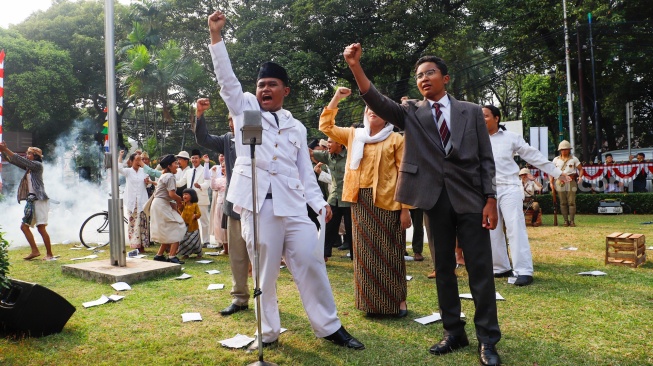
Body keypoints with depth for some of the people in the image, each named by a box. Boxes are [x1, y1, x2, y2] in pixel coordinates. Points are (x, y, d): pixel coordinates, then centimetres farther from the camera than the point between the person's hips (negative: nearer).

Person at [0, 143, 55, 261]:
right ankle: (35, 251, 13)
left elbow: (20, 160, -14)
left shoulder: (38, 165, -5)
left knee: (41, 228, -11)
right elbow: (12, 161, 13)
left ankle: (50, 254, -7)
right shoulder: (28, 167, 18)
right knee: (24, 226, 7)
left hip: (40, 200, -9)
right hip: (31, 201, 9)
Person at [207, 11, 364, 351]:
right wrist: (216, 35, -6)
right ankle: (268, 332, 19)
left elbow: (305, 171, 16)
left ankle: (329, 327, 14)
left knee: (311, 263, 1)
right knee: (264, 270, 4)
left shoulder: (296, 127, 18)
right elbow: (227, 79, 1)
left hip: (293, 205, 2)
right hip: (257, 204, -2)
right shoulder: (245, 109, 12)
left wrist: (320, 203, 5)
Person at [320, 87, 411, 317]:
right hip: (361, 201, 4)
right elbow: (326, 126, 12)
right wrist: (336, 98, 4)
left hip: (387, 202, -3)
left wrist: (406, 209, -8)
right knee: (365, 253, 8)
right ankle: (371, 301, 19)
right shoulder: (354, 136, 12)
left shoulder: (396, 139, 1)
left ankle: (398, 299, 17)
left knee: (390, 253, 3)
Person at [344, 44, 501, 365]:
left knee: (480, 269, 0)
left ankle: (487, 339, 12)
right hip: (435, 199, 1)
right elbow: (377, 102, -9)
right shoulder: (411, 112, 8)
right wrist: (355, 66, -22)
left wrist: (490, 199, -4)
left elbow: (486, 159, 5)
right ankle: (453, 333, 23)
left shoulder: (471, 112, 7)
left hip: (470, 198, -1)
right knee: (443, 269, 9)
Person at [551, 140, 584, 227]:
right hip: (560, 182, 1)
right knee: (563, 203, 3)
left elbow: (580, 169, 9)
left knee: (571, 202, -3)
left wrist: (580, 176, -11)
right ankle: (566, 221, 8)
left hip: (571, 182, -1)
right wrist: (551, 182, -2)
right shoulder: (556, 159, 11)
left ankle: (572, 220, 3)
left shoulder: (574, 159, 8)